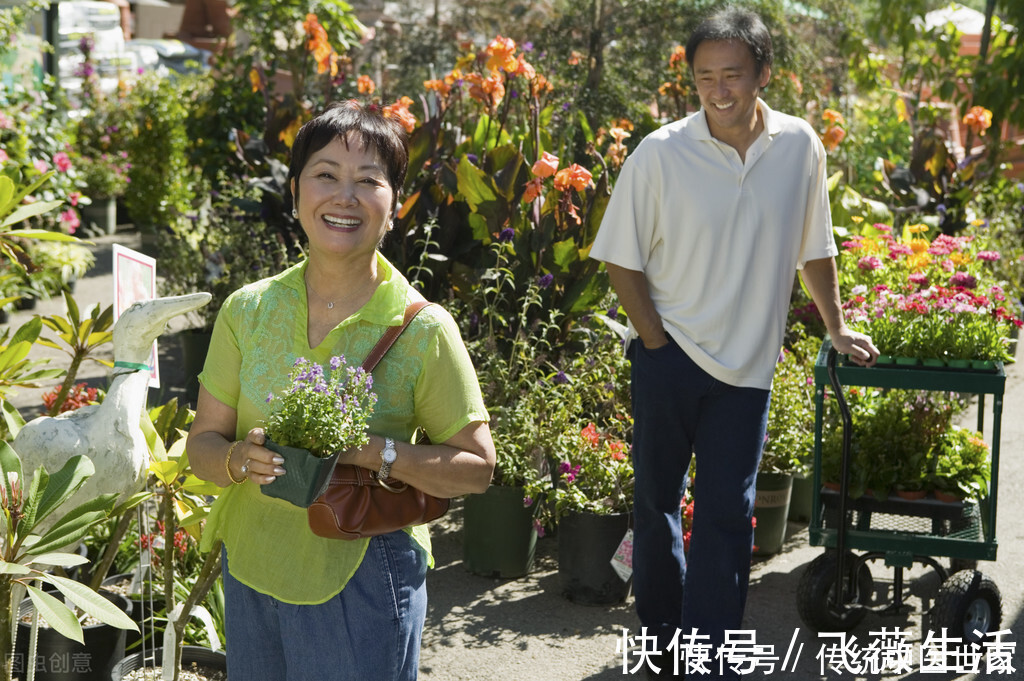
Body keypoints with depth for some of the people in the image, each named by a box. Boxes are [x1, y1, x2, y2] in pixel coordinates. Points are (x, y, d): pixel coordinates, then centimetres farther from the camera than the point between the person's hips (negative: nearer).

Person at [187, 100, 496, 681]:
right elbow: (204, 442, 3)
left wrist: (377, 450, -23)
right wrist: (242, 458, -19)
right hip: (252, 569, 3)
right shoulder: (248, 312, -1)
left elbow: (476, 467, -7)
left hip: (362, 582, -3)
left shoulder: (423, 329, -10)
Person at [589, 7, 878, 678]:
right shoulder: (660, 154, -12)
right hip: (668, 358, -1)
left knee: (727, 514, 3)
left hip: (747, 368, 1)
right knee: (657, 503, 12)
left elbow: (814, 248, 10)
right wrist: (656, 343, -8)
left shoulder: (800, 147, -4)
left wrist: (837, 327, 15)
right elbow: (623, 259, -4)